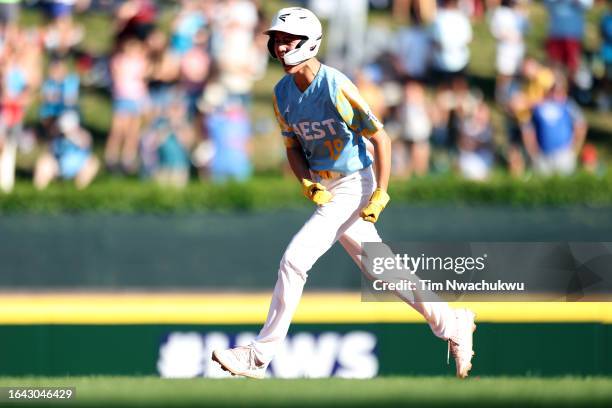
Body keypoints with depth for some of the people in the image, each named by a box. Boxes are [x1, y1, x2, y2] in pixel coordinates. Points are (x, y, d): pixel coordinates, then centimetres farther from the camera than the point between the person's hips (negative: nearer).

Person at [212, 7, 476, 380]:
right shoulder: (283, 93, 1)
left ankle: (260, 356, -11)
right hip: (324, 190, 8)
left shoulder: (336, 87, -21)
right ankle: (452, 325, 28)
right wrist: (308, 183, -8)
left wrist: (381, 195, -18)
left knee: (294, 260, -16)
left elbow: (381, 138, -15)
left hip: (354, 186, -8)